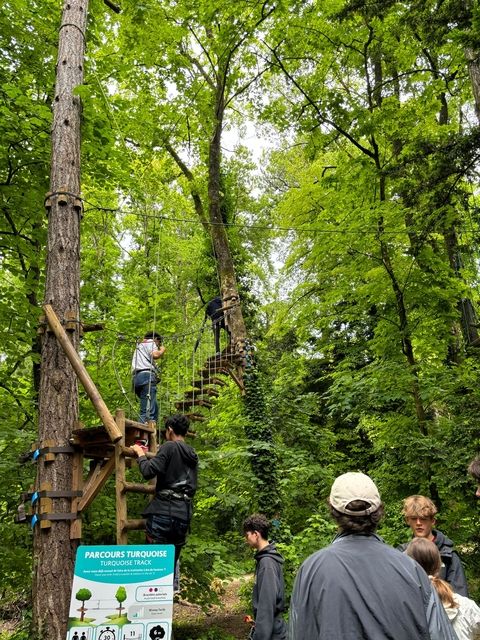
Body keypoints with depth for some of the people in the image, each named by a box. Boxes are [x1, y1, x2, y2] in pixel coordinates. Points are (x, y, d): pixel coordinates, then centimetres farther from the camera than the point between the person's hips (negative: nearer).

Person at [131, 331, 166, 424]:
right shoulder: (150, 342, 10)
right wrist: (162, 350, 11)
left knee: (154, 407, 11)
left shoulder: (139, 346, 37)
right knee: (148, 410, -19)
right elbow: (155, 355, -8)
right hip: (146, 375, -9)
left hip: (137, 377, 9)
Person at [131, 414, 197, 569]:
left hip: (164, 512, -6)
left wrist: (140, 454, 6)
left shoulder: (169, 447, -5)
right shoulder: (193, 455, 16)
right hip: (184, 515, 6)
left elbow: (148, 472, -13)